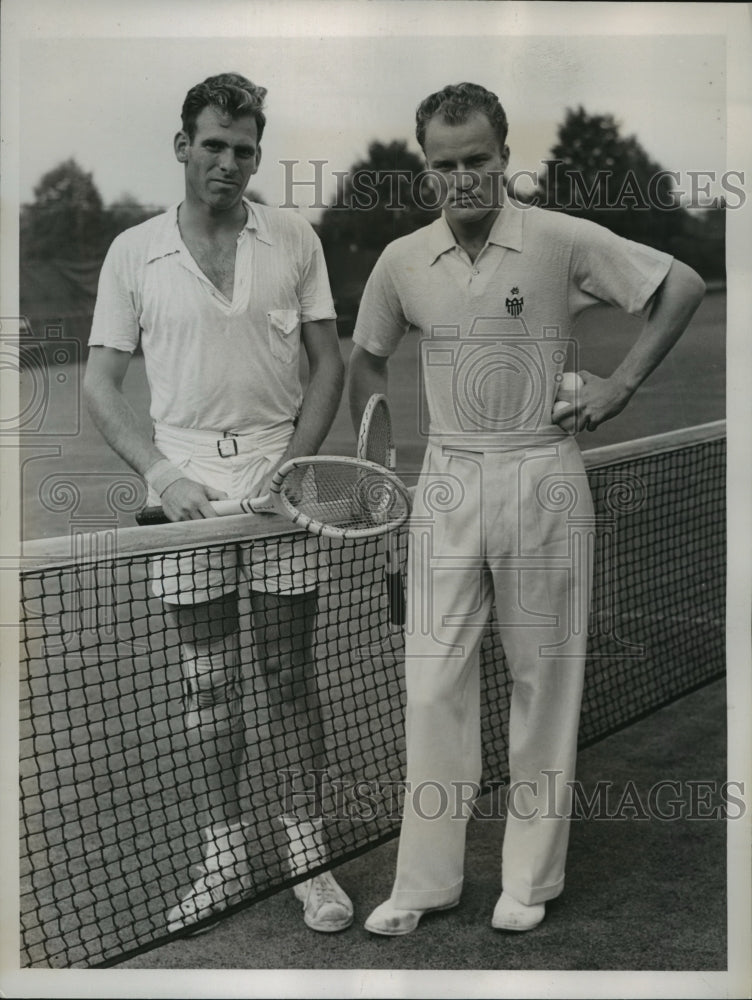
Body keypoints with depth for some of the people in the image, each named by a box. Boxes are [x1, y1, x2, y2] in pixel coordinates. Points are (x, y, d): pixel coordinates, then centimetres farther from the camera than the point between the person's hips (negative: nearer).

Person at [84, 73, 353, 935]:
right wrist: (160, 474, -9)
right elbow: (100, 381, 4)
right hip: (185, 489, 0)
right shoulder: (134, 251, 5)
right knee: (207, 685, 7)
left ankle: (307, 856, 17)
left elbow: (328, 365, 7)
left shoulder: (294, 241, 6)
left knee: (290, 681, 5)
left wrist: (292, 464, -6)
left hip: (279, 484, 0)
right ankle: (223, 859, 20)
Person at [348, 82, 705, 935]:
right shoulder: (402, 262, 2)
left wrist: (621, 385, -6)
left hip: (541, 477, -2)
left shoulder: (562, 242, -8)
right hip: (448, 481, 3)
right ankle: (425, 876, 15)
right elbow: (368, 358, 18)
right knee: (433, 680, 3)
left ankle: (531, 878, 20)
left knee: (543, 679, 7)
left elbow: (683, 286, -1)